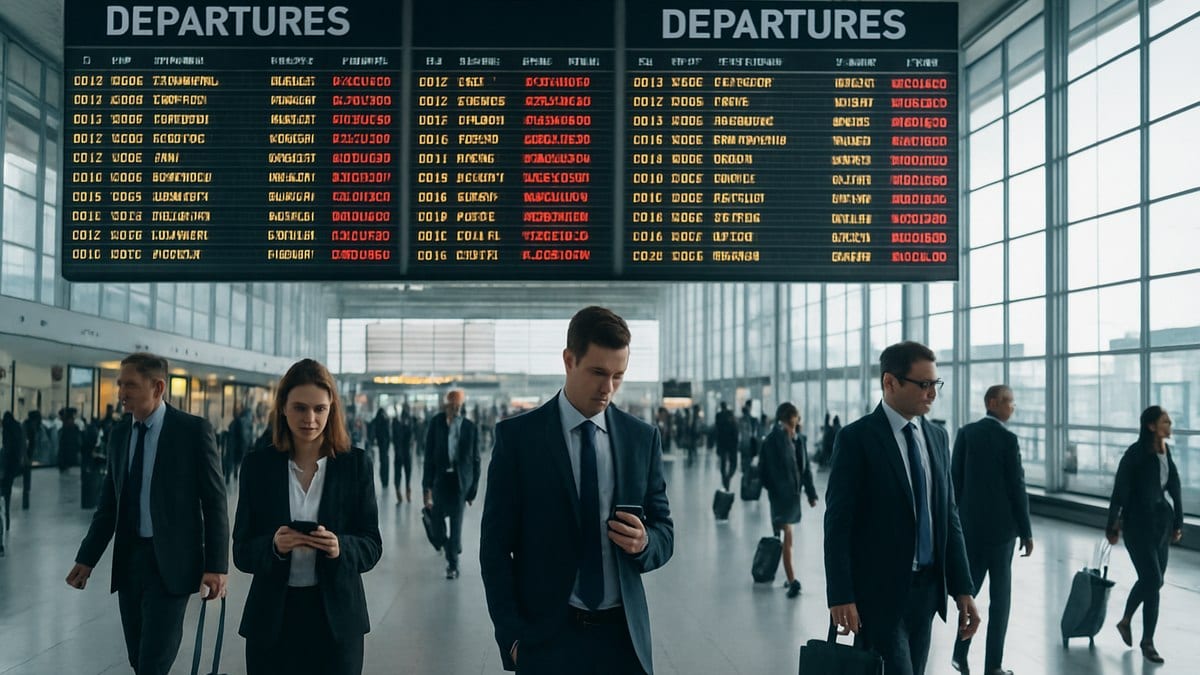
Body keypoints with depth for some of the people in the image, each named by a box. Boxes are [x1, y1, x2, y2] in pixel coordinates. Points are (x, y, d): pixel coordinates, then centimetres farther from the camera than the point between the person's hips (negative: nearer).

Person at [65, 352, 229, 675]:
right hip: (128, 558, 6)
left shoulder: (194, 430, -9)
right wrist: (87, 558, 9)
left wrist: (216, 566, -14)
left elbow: (215, 502, -9)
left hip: (171, 561, -6)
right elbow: (109, 503, 14)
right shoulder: (119, 434, 8)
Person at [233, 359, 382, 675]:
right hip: (272, 618, 1)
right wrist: (273, 545, -20)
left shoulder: (356, 464, -1)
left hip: (336, 617, 0)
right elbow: (241, 552, 1)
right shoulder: (257, 465, 1)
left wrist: (341, 548, -21)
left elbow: (372, 546, 0)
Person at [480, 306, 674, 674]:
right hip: (547, 639, -2)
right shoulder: (517, 435, -4)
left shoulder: (643, 437, 3)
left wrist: (644, 542, -13)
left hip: (623, 637, 3)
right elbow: (495, 546, -3)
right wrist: (512, 636, -9)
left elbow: (664, 534, 9)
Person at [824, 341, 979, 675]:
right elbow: (838, 523, -12)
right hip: (878, 593, -6)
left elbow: (949, 515, 12)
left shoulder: (937, 437, 10)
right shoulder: (856, 438, -10)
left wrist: (962, 588, 7)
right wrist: (841, 597, -17)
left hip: (927, 589, 6)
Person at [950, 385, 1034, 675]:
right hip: (1000, 526, -4)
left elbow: (954, 480, 1)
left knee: (969, 589, 16)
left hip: (969, 525, 4)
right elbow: (1017, 488, -11)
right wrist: (1026, 532, -4)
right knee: (1000, 596, 4)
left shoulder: (966, 433, 1)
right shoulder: (1008, 438, -11)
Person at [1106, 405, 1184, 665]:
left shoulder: (1166, 452, 4)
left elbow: (1174, 488, 10)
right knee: (1153, 580, -7)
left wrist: (1177, 523, 10)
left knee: (1150, 578, 14)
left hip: (1162, 522, 7)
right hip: (1138, 524, -7)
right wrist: (1113, 526, -10)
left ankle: (1125, 622, 36)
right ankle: (1147, 642, 8)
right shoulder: (1136, 453, -15)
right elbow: (1120, 491, -12)